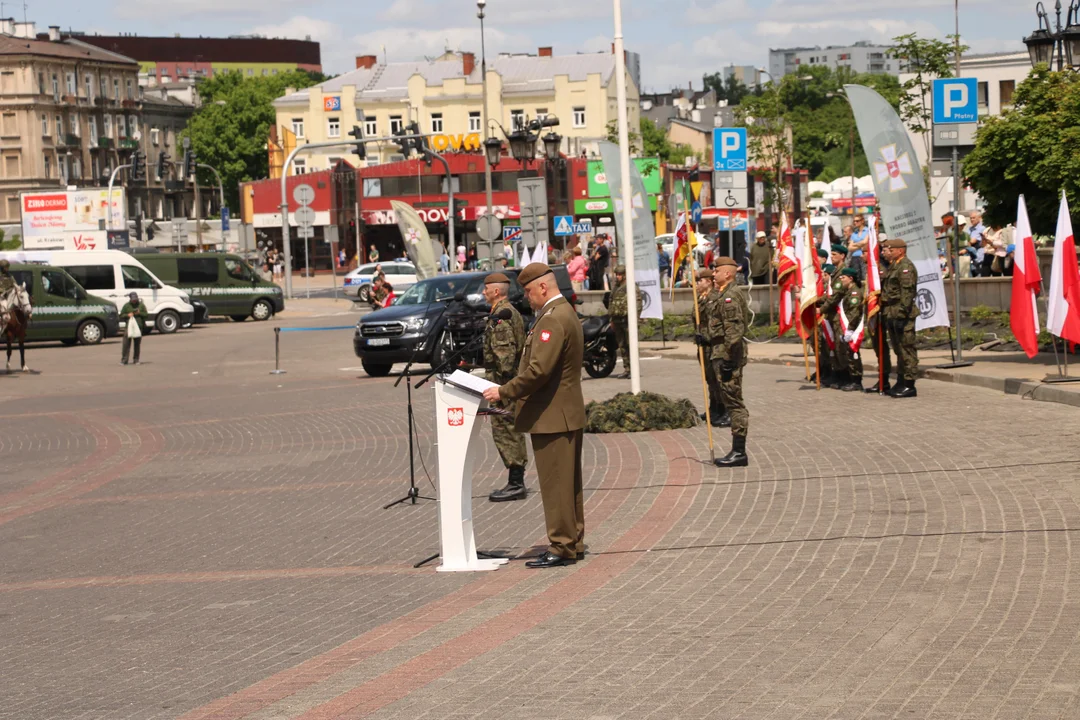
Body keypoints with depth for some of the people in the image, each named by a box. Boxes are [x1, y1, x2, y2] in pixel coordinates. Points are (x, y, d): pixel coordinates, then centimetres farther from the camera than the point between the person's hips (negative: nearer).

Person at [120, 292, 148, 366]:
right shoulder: (126, 305, 6)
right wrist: (127, 315, -12)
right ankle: (124, 360, -6)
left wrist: (139, 313, -12)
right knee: (126, 343, -8)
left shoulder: (141, 305, 8)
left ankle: (136, 359, 14)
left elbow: (146, 314, 7)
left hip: (139, 326, 1)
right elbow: (121, 315, 7)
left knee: (137, 344, 5)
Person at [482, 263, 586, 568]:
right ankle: (574, 542, 21)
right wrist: (511, 392, 15)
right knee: (568, 483, 15)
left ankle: (561, 547, -2)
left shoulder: (553, 319, -19)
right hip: (567, 413, 11)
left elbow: (538, 369, -26)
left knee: (555, 484, -6)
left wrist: (504, 392, -18)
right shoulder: (565, 313, 15)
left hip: (551, 416, -11)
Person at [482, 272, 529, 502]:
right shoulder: (513, 312, 17)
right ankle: (517, 481, 19)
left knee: (504, 431, -7)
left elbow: (505, 352, -23)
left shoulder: (500, 315, -16)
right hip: (513, 382, 11)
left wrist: (502, 385, -23)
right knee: (513, 431, 14)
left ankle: (515, 484, -7)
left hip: (503, 381, -11)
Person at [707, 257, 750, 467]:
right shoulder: (729, 294, 18)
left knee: (734, 401, -9)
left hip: (727, 353, -11)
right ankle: (737, 451, 16)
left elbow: (734, 329, -22)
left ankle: (739, 452, -8)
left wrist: (728, 359, -23)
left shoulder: (730, 296, -15)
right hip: (724, 353, 11)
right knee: (732, 402, 12)